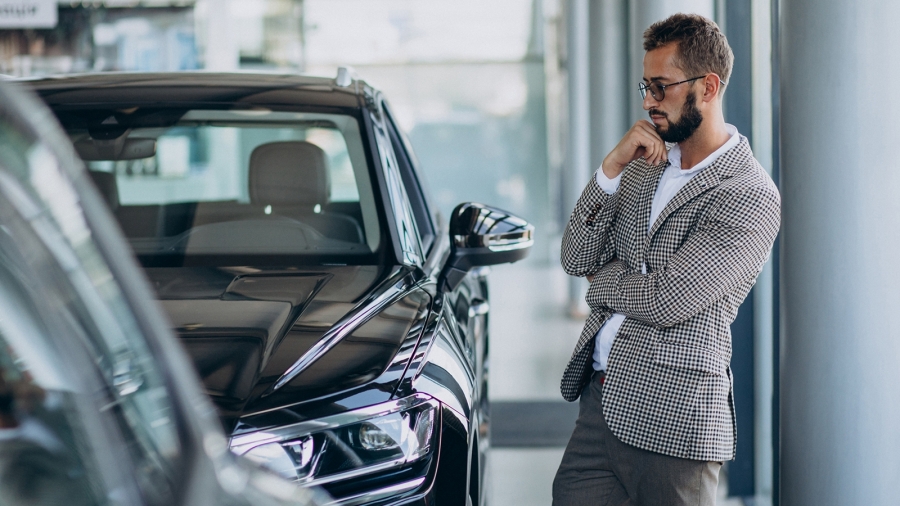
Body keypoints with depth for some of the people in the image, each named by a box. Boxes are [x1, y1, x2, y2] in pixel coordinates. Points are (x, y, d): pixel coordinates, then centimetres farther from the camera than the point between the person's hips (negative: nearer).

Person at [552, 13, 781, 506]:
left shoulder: (751, 198, -11)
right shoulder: (644, 164, 13)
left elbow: (667, 300, -18)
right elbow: (575, 258, 6)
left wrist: (603, 281, 2)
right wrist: (611, 168, -6)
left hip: (671, 423, -6)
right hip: (600, 399, 6)